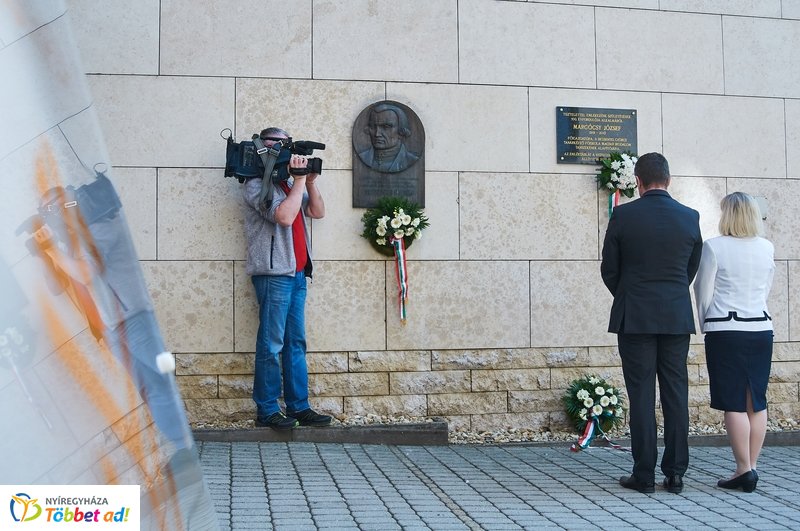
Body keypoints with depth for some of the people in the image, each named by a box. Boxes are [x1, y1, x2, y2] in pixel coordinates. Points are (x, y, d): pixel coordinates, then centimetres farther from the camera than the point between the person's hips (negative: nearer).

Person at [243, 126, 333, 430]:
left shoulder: (288, 185, 20)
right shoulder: (257, 185, -6)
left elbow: (317, 212, 15)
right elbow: (284, 216, -20)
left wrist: (310, 182, 3)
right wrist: (299, 180, -12)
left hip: (297, 272, 8)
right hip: (274, 273, -8)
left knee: (296, 342, 8)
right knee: (272, 343, -4)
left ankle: (299, 407, 12)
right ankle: (267, 411, 3)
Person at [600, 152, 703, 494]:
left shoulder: (624, 215, -6)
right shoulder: (690, 217, 2)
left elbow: (609, 269, 1)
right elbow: (692, 268, 11)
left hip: (634, 319, -2)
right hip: (677, 318, 3)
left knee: (641, 395, 1)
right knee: (676, 394, 7)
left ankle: (644, 475, 5)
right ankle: (675, 474, 11)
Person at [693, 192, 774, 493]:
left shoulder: (714, 247, -9)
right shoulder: (767, 248, 5)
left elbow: (703, 292, -3)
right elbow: (765, 291, 14)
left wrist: (705, 324, 12)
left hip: (725, 332, -5)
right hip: (761, 329, 5)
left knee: (734, 404, -1)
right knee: (757, 403, 9)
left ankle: (744, 470, -2)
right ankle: (751, 467, 13)